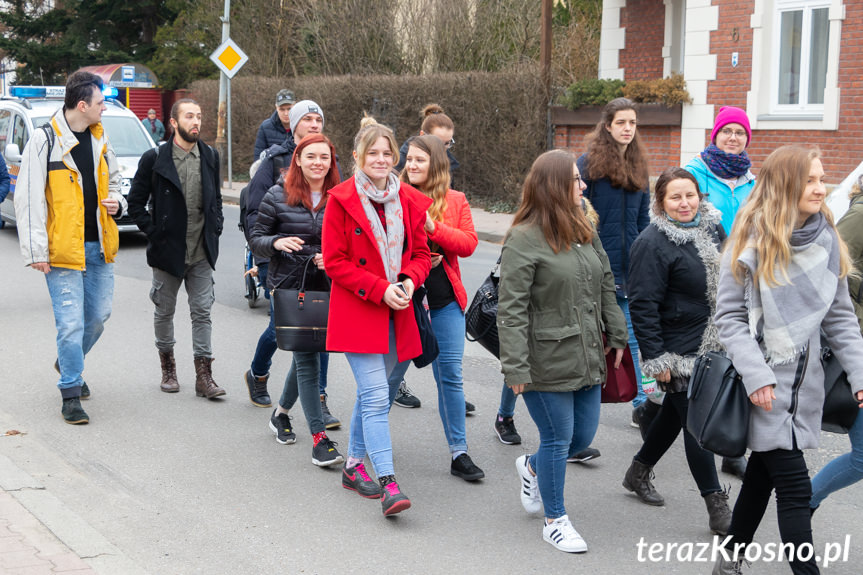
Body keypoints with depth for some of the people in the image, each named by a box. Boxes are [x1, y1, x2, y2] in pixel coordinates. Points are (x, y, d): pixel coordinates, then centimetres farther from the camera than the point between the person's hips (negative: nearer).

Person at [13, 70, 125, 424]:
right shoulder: (44, 141, -10)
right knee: (71, 322, -6)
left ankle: (68, 363, 39)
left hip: (99, 246, 6)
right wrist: (35, 250, -14)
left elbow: (112, 181, 25)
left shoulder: (99, 139, 10)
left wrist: (116, 202, 1)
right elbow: (28, 198, -10)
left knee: (98, 315, 12)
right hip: (63, 248, -6)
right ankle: (71, 394, 6)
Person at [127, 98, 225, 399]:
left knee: (202, 312, 1)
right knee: (164, 311, 10)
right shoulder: (155, 158, -7)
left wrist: (215, 226, 7)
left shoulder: (210, 156, 6)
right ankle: (168, 368, 27)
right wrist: (153, 232, -7)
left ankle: (203, 376, 4)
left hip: (202, 251, 3)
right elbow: (136, 202, -1)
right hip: (167, 250, -2)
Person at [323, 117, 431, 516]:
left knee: (371, 392, 15)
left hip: (396, 313, 5)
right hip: (357, 311, -5)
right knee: (376, 396, -12)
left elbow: (420, 253, 12)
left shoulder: (410, 201, 6)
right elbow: (335, 262, -8)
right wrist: (380, 289, -17)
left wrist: (409, 281, -10)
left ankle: (353, 465, 30)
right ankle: (388, 483, -14)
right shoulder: (341, 200, -7)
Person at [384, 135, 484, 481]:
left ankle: (459, 453, 10)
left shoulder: (455, 201, 5)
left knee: (451, 375, 3)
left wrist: (434, 228, -17)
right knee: (393, 371, 8)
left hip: (445, 299, 2)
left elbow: (469, 243, -5)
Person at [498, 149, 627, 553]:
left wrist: (617, 337, 15)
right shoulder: (523, 240, -14)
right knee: (558, 438, 3)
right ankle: (555, 520, 22)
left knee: (583, 436, 14)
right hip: (547, 364, -7)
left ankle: (532, 468, 44)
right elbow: (511, 310, -16)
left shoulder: (584, 232, 10)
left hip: (587, 359, 7)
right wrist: (516, 368, -19)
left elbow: (606, 287, 18)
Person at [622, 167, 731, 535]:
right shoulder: (652, 243, -17)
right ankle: (717, 506, 4)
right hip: (678, 352, -8)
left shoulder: (712, 228, 6)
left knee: (676, 412, 19)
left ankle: (638, 473, 38)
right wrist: (654, 358, -20)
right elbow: (643, 305, -18)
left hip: (710, 347, 8)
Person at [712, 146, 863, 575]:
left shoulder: (828, 241, 5)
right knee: (794, 487, -7)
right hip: (766, 386, -5)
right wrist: (755, 375, -19)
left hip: (804, 385, 5)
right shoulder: (750, 242, -9)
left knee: (762, 475, 15)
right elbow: (729, 316, -9)